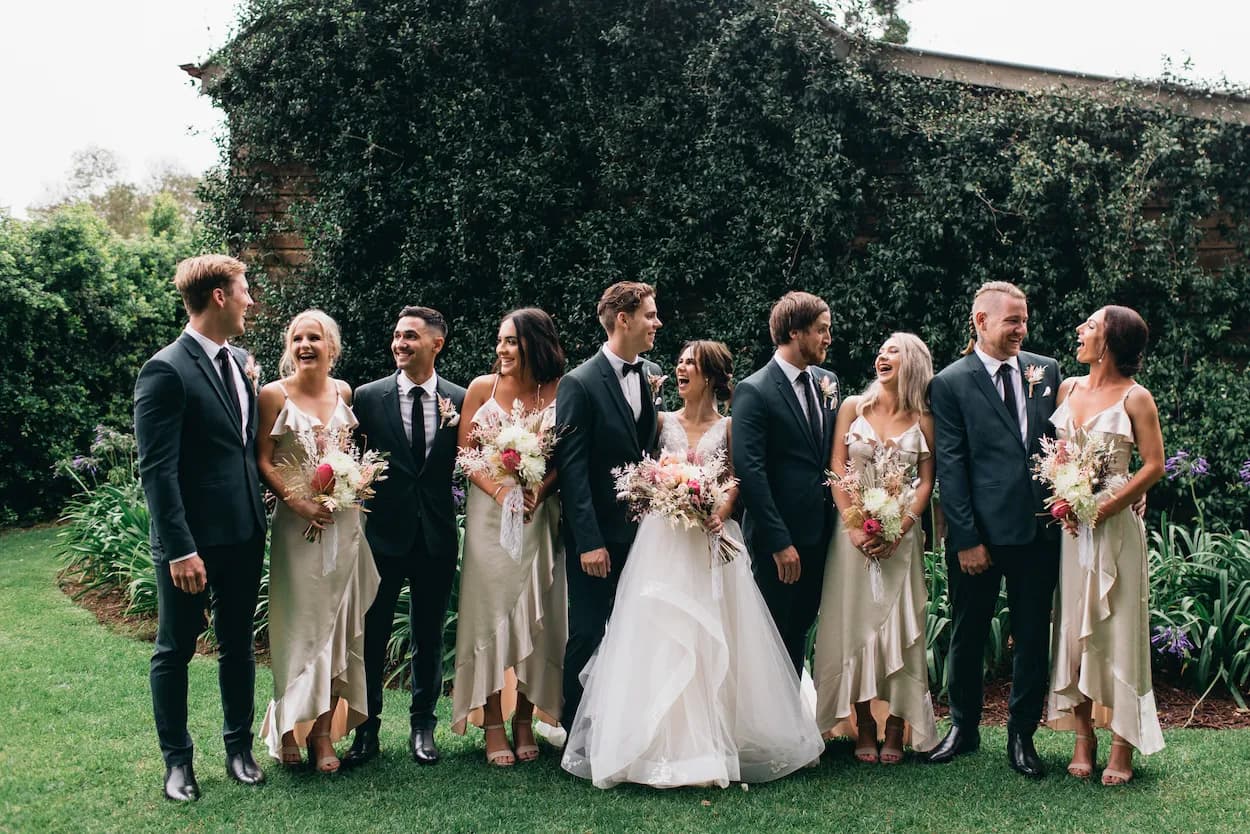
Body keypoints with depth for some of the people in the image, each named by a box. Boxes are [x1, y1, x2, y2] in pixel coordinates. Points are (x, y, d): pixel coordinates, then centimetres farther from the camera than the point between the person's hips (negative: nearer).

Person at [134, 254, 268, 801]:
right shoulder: (166, 370, -16)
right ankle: (177, 760, 24)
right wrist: (180, 549, -21)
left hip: (244, 534, 7)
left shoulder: (240, 360, 8)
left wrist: (260, 517, 7)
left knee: (238, 646, 17)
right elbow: (156, 469, -18)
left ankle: (239, 749, 30)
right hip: (192, 540, -7)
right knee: (175, 651, 10)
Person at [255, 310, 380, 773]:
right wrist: (298, 501, -15)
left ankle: (324, 733, 13)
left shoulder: (344, 392, 8)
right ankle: (290, 726, 14)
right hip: (297, 522, -4)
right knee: (299, 623, 0)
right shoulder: (274, 395, -4)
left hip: (345, 521, 4)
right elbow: (263, 461, -5)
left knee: (339, 623, 5)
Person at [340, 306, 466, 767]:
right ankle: (367, 730, 19)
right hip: (383, 535, -1)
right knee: (371, 637, 6)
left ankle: (423, 725, 27)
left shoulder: (459, 400, 2)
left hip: (437, 538, 1)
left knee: (428, 638, 13)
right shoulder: (368, 397, -1)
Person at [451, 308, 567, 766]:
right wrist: (502, 492, -14)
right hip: (489, 514, 0)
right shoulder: (482, 388, 0)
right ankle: (493, 725, 10)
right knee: (489, 612, 1)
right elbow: (464, 453, 0)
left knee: (536, 615, 5)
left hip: (539, 516, 0)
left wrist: (538, 491, -17)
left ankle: (525, 722, 19)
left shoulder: (558, 393, -2)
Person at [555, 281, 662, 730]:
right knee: (587, 635, 4)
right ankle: (574, 727, 19)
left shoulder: (653, 375, 6)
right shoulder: (580, 384, -12)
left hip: (643, 529, 6)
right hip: (597, 535, -6)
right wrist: (588, 541, -17)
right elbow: (571, 469, -14)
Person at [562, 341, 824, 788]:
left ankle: (716, 738, 11)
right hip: (663, 539, 1)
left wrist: (720, 512, -16)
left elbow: (737, 482, 3)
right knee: (660, 639, -3)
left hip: (712, 541, -1)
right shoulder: (662, 421, 9)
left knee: (712, 640, 0)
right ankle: (662, 743, 4)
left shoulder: (728, 427, 7)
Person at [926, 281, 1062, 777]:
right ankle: (963, 728, 29)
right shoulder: (950, 383, -4)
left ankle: (1021, 735, 25)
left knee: (1033, 636, 10)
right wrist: (966, 539, -11)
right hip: (981, 532, -3)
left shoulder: (1046, 371, 7)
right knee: (968, 635, 11)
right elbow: (950, 467, -7)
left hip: (1039, 529, 3)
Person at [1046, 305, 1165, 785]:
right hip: (1067, 523, 5)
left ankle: (1122, 748, 9)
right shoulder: (1068, 388, 9)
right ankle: (1083, 740, 16)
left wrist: (1104, 508, -15)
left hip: (1112, 525, -5)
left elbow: (1154, 465, -7)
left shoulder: (1135, 398, -6)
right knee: (1073, 628, 7)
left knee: (1117, 631, 0)